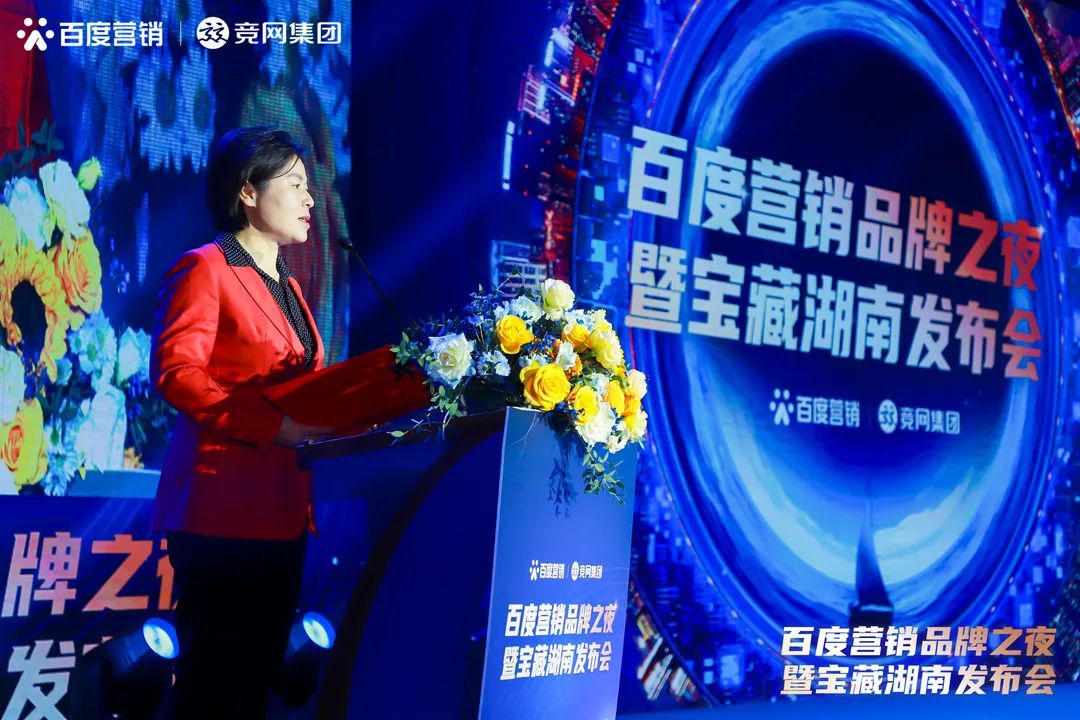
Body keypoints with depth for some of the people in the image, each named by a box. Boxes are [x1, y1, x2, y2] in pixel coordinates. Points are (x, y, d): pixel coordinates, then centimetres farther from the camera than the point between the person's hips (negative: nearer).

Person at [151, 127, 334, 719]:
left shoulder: (287, 285, 21)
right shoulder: (205, 269, -5)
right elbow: (175, 370, -17)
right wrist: (271, 424, -24)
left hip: (282, 511, 9)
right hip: (222, 509, -8)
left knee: (259, 671, 12)